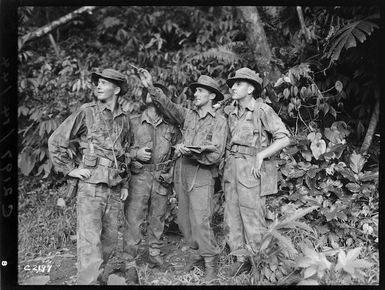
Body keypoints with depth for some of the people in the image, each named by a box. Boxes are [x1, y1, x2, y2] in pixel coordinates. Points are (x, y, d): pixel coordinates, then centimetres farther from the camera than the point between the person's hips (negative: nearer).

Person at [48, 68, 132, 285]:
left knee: (110, 239, 13)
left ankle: (97, 275, 32)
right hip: (91, 187, -5)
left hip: (115, 190, 5)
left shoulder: (124, 119, 12)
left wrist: (125, 184, 17)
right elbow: (56, 141, 0)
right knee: (90, 241, -7)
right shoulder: (87, 113, -2)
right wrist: (70, 168, -4)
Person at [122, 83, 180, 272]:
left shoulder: (171, 126, 8)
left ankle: (155, 255, 27)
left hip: (162, 178, 2)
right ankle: (129, 260, 7)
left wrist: (172, 171, 5)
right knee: (133, 218, -3)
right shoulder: (133, 122, 2)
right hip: (139, 176, -2)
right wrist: (136, 153, -13)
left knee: (157, 219, 11)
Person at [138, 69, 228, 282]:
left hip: (202, 176, -5)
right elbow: (168, 106, -4)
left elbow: (215, 154, -9)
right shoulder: (187, 115, 11)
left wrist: (190, 151, -19)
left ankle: (211, 263, 6)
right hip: (182, 174, 5)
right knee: (184, 220, 12)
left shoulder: (219, 121, -2)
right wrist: (151, 88, -19)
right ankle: (196, 253, 31)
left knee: (200, 222, -9)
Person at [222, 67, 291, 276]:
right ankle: (241, 259, 24)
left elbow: (284, 138, -10)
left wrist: (261, 155, -15)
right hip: (231, 170, 7)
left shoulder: (262, 110, -9)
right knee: (232, 217, 10)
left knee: (253, 219, 0)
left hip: (251, 171, -6)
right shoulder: (229, 111, 10)